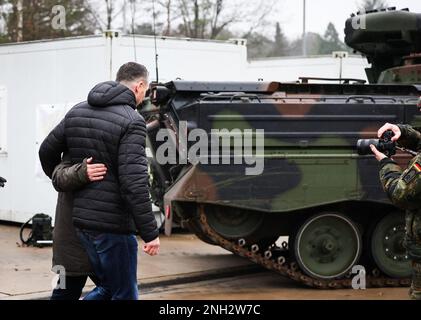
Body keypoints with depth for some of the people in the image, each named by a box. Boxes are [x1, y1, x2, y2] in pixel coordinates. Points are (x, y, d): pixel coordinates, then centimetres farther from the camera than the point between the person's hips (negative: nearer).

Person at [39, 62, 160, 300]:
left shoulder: (77, 112, 9)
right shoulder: (132, 121, -14)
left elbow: (47, 150, 18)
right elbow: (134, 184, -21)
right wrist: (150, 233, -17)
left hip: (81, 219, 8)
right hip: (113, 224, -8)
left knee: (108, 288, 21)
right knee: (124, 295, 4)